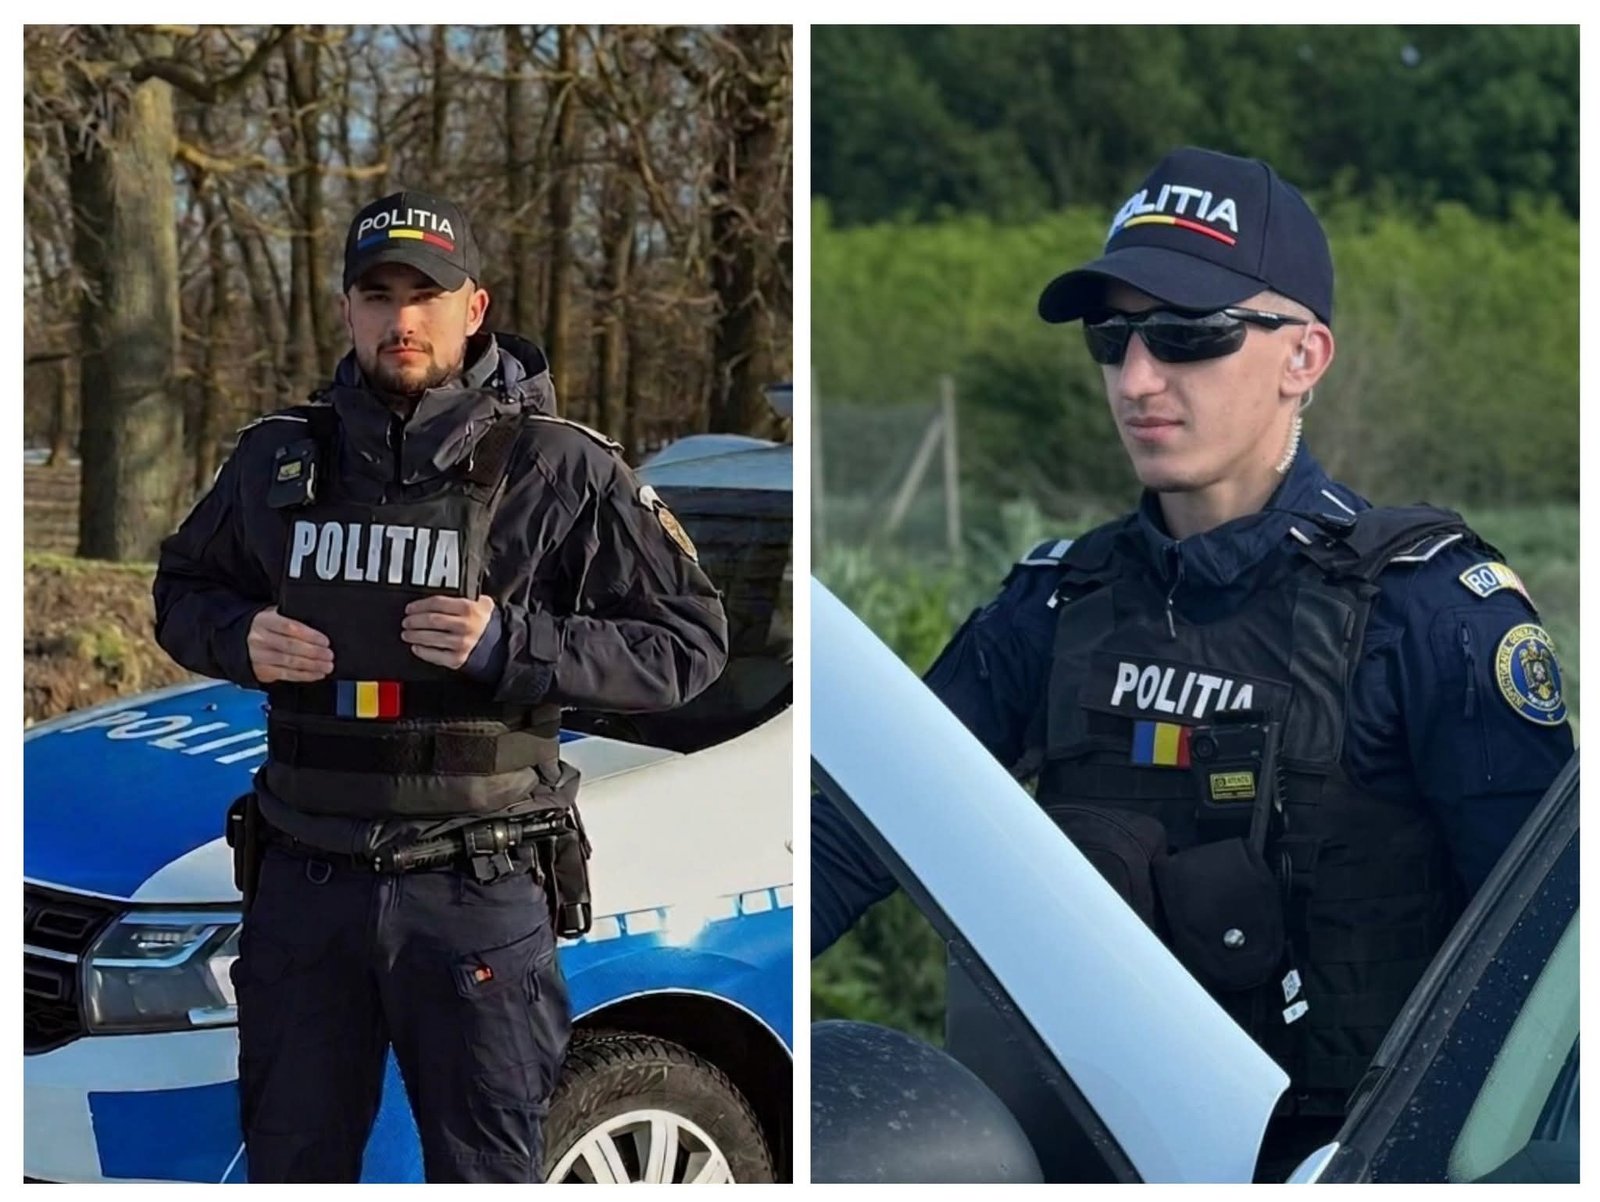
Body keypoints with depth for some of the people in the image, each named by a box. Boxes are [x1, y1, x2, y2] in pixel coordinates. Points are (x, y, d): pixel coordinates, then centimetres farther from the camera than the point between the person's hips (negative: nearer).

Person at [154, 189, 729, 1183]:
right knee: (289, 1164, 15)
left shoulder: (558, 469, -5)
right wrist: (240, 638, -3)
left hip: (476, 889, -4)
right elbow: (183, 590, 21)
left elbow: (689, 642, -6)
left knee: (484, 1173, 5)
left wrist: (512, 647, -19)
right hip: (306, 880, 4)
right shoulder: (279, 458, 7)